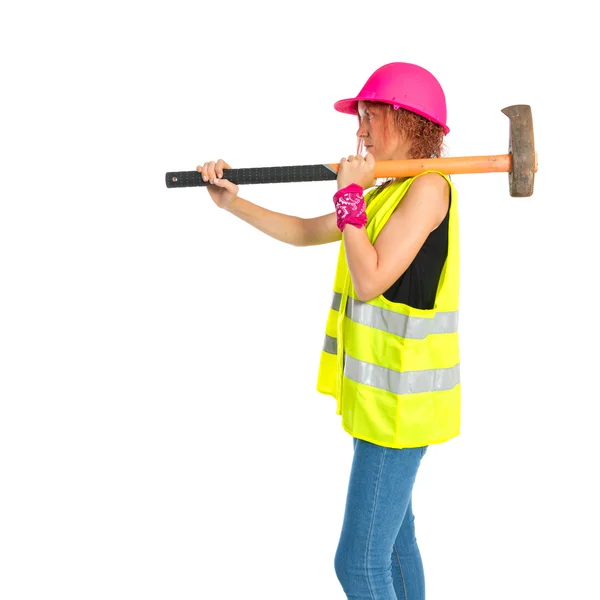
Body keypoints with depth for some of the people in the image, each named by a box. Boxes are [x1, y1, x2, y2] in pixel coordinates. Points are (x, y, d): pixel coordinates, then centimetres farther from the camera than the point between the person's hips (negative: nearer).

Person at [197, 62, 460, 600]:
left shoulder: (428, 187, -15)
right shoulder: (386, 192, 13)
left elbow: (370, 281, -21)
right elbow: (305, 233, 21)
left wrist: (349, 195, -15)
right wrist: (232, 201, 16)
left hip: (398, 399, -10)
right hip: (383, 392, 10)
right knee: (392, 539, 19)